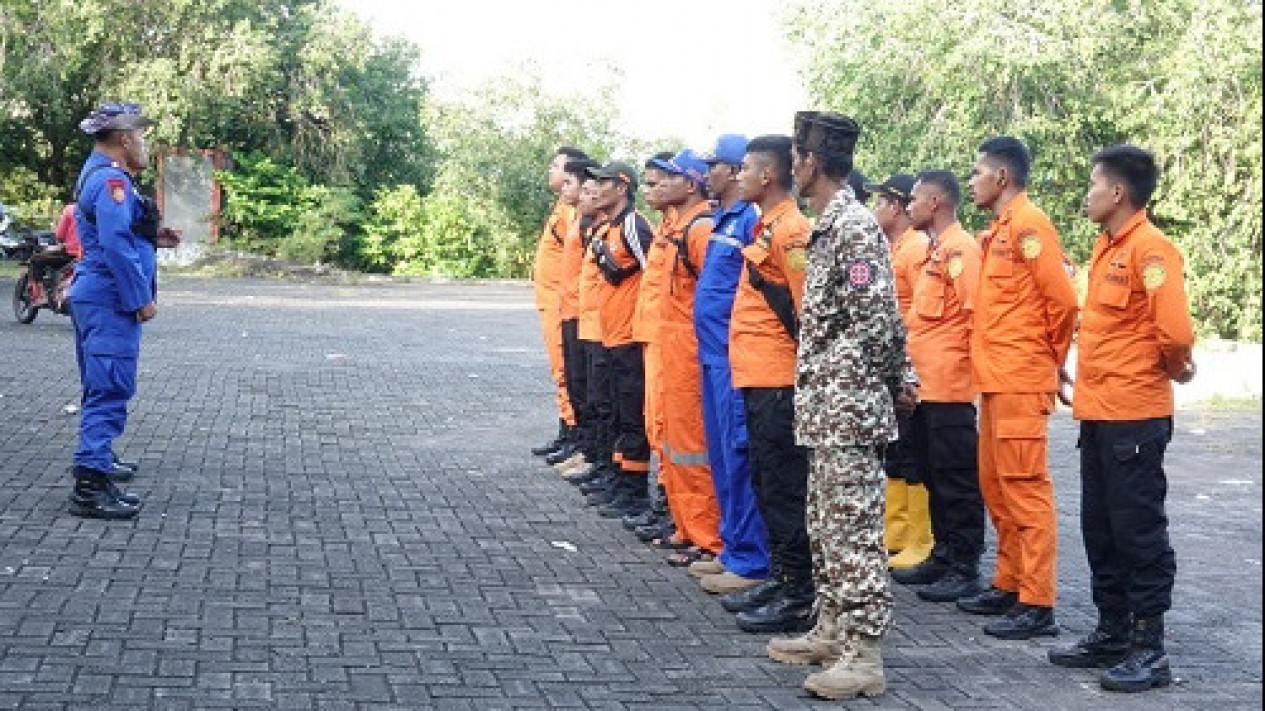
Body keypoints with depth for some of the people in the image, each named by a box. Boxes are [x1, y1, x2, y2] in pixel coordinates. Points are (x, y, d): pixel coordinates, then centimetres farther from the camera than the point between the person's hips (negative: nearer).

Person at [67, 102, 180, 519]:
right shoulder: (112, 181, -17)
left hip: (93, 297, 11)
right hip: (111, 301, -11)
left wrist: (152, 237, 13)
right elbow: (116, 245, -26)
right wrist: (141, 299, -22)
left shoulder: (96, 175, 17)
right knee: (111, 389, -12)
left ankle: (97, 460, 37)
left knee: (101, 386, 22)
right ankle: (90, 487, -16)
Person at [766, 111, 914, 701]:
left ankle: (864, 655, -2)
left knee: (853, 531, -6)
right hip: (826, 408, 10)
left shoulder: (855, 227, -16)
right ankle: (832, 630, 26)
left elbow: (876, 323, -21)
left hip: (847, 407, -10)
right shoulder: (831, 225, 15)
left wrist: (826, 379, -12)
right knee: (825, 525, 16)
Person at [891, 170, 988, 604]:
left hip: (949, 385, -10)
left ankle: (965, 568, 2)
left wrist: (962, 361, -15)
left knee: (956, 478, -3)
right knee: (932, 474, 15)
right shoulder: (933, 251, 17)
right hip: (925, 384, 10)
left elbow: (974, 311, -20)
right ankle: (943, 556, 24)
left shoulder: (960, 248, -13)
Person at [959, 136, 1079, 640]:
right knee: (995, 485, 14)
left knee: (1026, 489, -8)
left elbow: (1062, 299, -16)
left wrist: (1049, 360, -4)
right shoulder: (1000, 230, 17)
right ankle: (1010, 585, 24)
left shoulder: (1028, 225, -12)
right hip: (996, 380, 10)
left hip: (1021, 382, -10)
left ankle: (1038, 604, -5)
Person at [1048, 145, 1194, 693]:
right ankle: (1113, 633, 24)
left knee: (1138, 530, -2)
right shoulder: (1106, 248, 14)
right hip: (1098, 413, 9)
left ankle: (1149, 649, 5)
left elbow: (1174, 330, -22)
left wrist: (1172, 370, -5)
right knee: (1100, 529, 14)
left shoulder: (1150, 249, -15)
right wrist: (1086, 385, 10)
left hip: (1135, 416, -9)